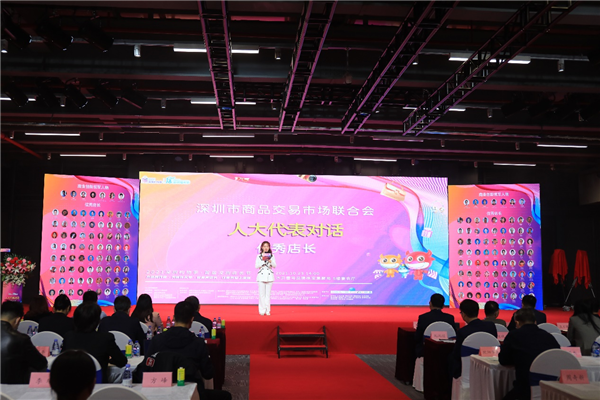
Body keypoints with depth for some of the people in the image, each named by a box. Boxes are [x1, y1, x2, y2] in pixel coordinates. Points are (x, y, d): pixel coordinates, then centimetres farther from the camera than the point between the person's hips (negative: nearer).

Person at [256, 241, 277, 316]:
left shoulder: (271, 256, 7)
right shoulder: (259, 256, 5)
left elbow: (275, 266, 1)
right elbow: (256, 266, -1)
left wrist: (270, 261, -16)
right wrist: (262, 261, -12)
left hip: (269, 276, 1)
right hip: (261, 275, -1)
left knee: (268, 294, 1)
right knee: (262, 294, -2)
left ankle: (267, 310, 7)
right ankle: (262, 310, 3)